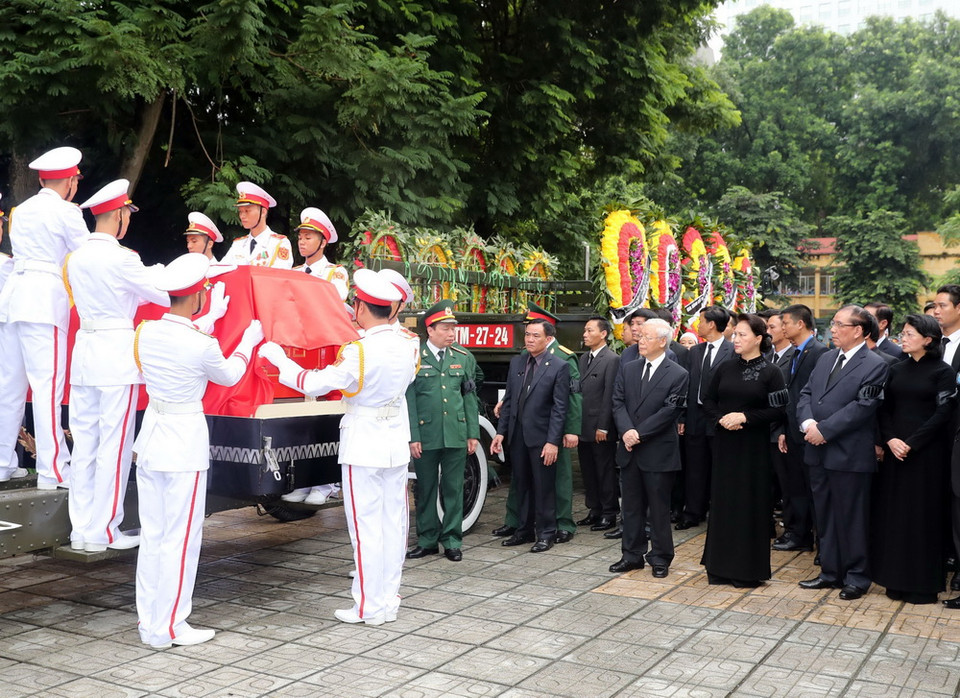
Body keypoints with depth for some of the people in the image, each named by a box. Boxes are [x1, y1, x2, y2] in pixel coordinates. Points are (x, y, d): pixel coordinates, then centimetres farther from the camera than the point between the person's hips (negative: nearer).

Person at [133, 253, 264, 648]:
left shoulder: (146, 332, -1)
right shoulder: (202, 347, -18)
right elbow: (229, 376, 3)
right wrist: (250, 340, 18)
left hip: (151, 434, 7)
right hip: (185, 441, -7)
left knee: (152, 534, 13)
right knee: (180, 537, 3)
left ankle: (149, 622, 23)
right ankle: (169, 628, 11)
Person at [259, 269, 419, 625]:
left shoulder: (358, 352, -20)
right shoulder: (408, 346, -1)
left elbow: (315, 383, -16)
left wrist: (277, 357, -2)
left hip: (363, 446, -6)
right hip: (397, 442, 6)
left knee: (366, 525, 1)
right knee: (393, 521, 11)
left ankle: (369, 606, 9)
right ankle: (389, 600, 20)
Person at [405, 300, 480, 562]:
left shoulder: (464, 358, 8)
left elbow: (469, 397, 9)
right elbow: (409, 400, -4)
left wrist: (473, 433, 5)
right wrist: (412, 437, -8)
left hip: (456, 436, 2)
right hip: (425, 436, -2)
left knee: (453, 489, 7)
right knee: (425, 490, 9)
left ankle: (452, 541, 18)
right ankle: (427, 540, 21)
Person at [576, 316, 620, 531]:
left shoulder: (612, 360, -11)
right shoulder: (583, 359, 14)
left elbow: (609, 396, -15)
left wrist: (603, 427, -17)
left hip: (601, 429, -8)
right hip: (583, 428, 8)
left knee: (605, 472, 2)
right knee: (588, 472, 14)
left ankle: (609, 514, 12)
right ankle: (595, 510, 25)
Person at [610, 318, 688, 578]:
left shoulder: (677, 375, -6)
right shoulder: (628, 370, 10)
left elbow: (670, 411, -13)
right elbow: (618, 403, 4)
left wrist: (639, 433, -17)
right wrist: (626, 431, -14)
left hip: (658, 452, -5)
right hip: (630, 450, 5)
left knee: (659, 508, 5)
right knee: (632, 506, 13)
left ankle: (660, 559, 17)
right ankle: (632, 555, 23)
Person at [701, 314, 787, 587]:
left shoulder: (770, 372, -4)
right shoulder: (725, 369, 7)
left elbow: (778, 410, -9)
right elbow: (707, 401, 10)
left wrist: (745, 417, -17)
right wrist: (721, 418, -9)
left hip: (754, 447, -4)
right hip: (724, 444, 4)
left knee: (750, 503, 1)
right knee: (723, 501, 7)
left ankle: (748, 569, 13)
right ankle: (721, 566, 17)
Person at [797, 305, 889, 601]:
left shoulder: (875, 365, -9)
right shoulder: (826, 358, 13)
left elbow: (862, 407, -17)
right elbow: (806, 394, 11)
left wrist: (824, 430, -18)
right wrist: (808, 423, -8)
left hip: (850, 455, -7)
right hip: (819, 452, 7)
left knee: (851, 518, 3)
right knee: (825, 517, 14)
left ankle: (857, 577, 17)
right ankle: (830, 572, 26)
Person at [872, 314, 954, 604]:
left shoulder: (942, 372, -4)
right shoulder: (896, 370, 10)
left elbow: (943, 413, -10)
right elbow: (884, 408, 8)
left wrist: (912, 443, -16)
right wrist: (889, 439, -9)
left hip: (926, 450, -5)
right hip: (895, 449, 5)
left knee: (922, 513, 0)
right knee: (893, 511, 6)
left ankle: (923, 581, 10)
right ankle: (896, 577, 16)